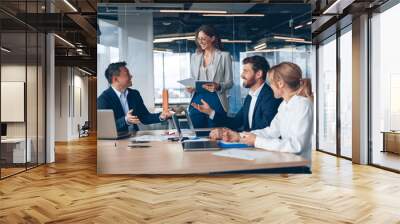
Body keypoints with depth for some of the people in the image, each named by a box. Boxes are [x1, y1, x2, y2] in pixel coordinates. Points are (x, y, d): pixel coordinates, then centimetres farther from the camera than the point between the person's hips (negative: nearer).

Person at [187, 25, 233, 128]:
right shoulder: (194, 57, 14)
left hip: (216, 101, -3)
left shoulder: (224, 56, 3)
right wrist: (190, 87, -4)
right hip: (197, 101, 3)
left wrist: (218, 86, -20)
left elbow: (230, 82, 0)